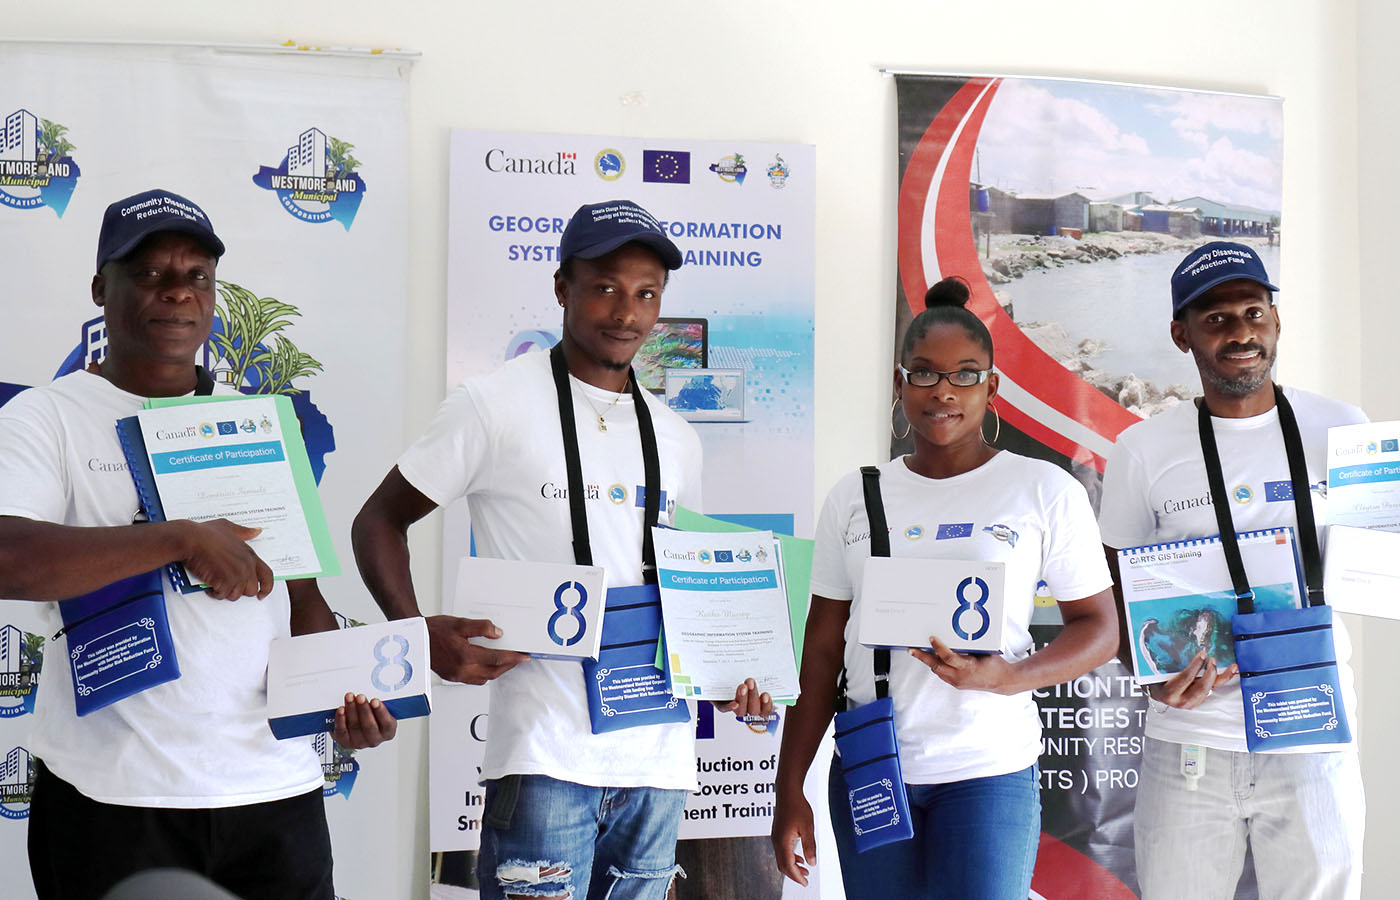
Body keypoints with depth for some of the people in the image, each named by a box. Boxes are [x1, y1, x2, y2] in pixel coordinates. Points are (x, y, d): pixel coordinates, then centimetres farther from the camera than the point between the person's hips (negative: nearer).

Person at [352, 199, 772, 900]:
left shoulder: (676, 440, 14)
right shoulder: (493, 406, -2)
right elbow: (378, 524, 3)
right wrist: (420, 634, -14)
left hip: (659, 760, 5)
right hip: (546, 755, -5)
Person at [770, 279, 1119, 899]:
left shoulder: (1045, 491, 0)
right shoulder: (854, 498, 8)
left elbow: (1099, 627, 2)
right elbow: (821, 650, 9)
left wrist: (1005, 678, -17)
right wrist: (790, 789, 7)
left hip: (988, 772, -2)